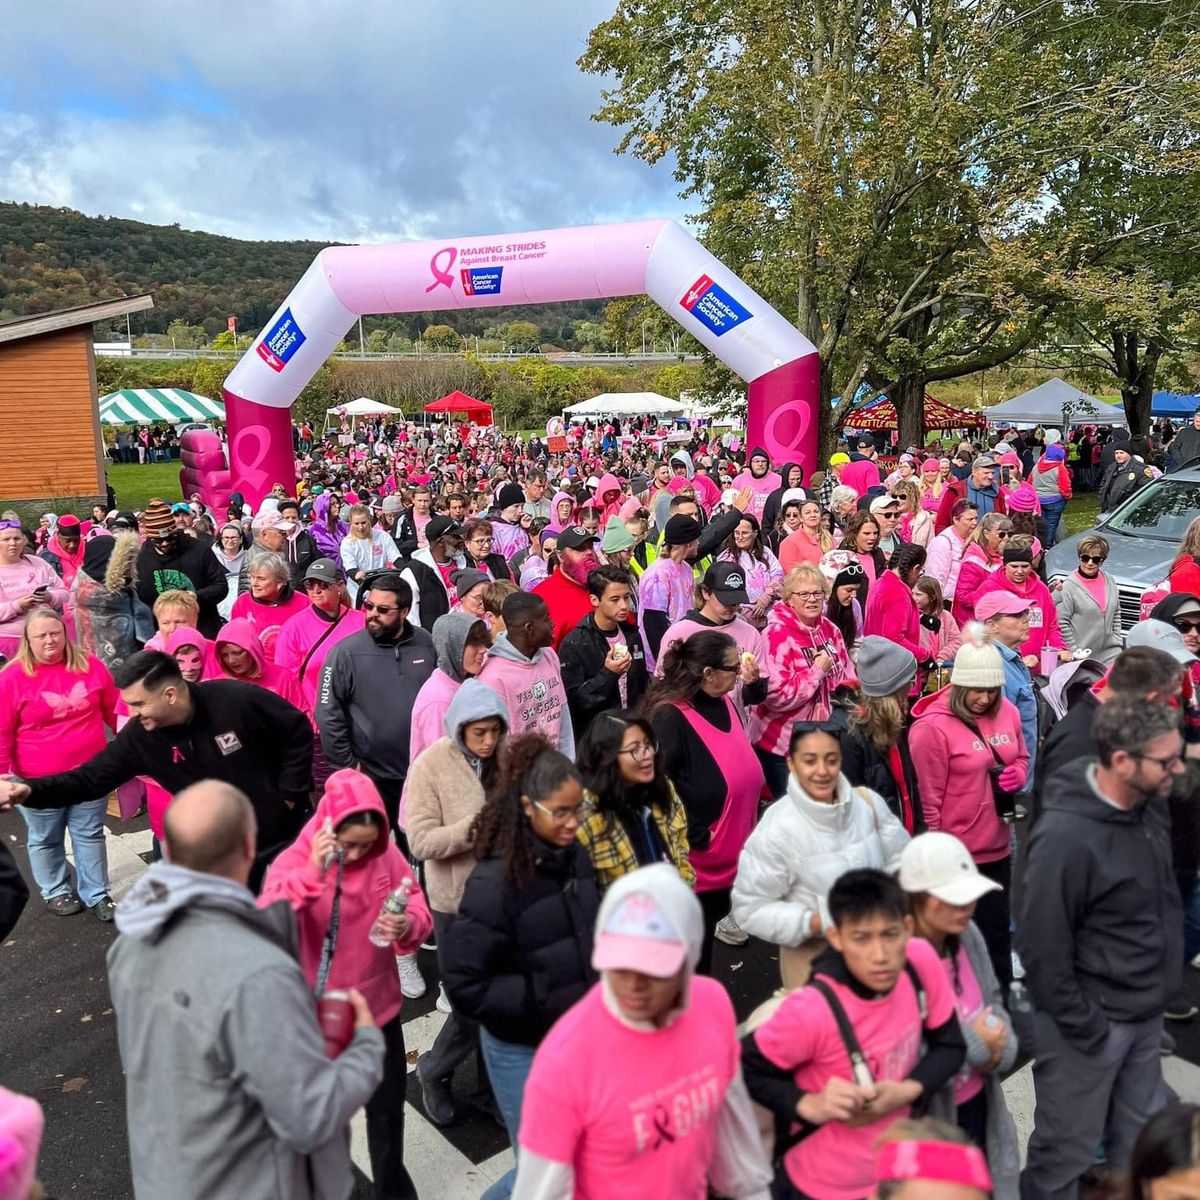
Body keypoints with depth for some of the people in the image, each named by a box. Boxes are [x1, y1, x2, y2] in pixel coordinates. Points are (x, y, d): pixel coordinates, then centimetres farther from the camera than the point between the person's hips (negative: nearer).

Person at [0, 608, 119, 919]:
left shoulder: (91, 666, -3)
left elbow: (114, 711, 9)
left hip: (89, 774, 2)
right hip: (39, 782, -2)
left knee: (90, 835, 14)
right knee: (46, 840, 16)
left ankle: (96, 893, 28)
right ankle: (56, 891, 37)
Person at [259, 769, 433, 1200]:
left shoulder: (387, 856, -12)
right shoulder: (293, 861, -19)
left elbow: (420, 912, -6)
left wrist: (407, 926, -28)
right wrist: (313, 871, -43)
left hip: (377, 1007, 3)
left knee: (387, 1107, 21)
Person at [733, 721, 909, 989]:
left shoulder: (869, 802, -10)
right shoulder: (776, 829, -22)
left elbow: (899, 859, 3)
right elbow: (750, 908, -18)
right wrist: (822, 924, -23)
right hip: (815, 959, -4)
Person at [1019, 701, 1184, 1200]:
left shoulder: (1145, 808, -3)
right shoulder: (1066, 838, -28)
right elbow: (1042, 948, -22)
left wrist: (1158, 995, 12)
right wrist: (1084, 1029, -15)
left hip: (1145, 1016, 7)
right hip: (1092, 1024, -7)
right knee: (1066, 1150, 10)